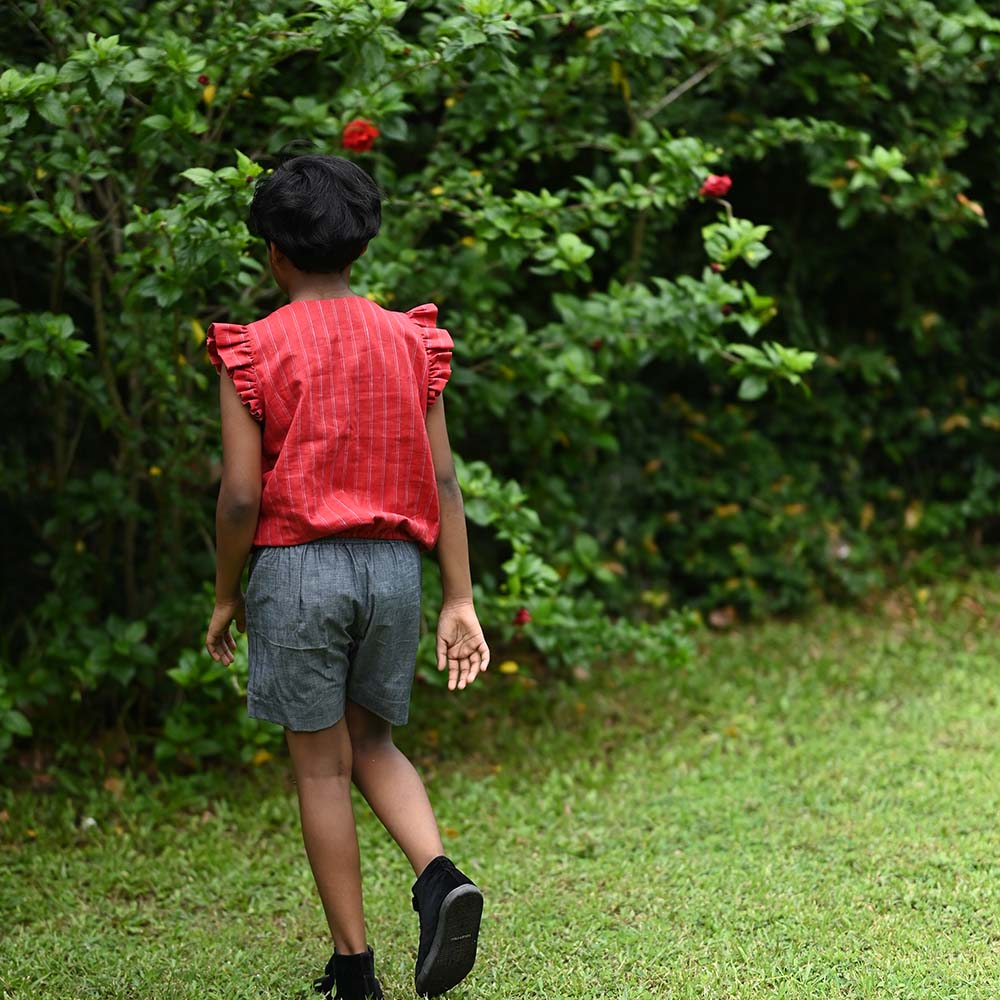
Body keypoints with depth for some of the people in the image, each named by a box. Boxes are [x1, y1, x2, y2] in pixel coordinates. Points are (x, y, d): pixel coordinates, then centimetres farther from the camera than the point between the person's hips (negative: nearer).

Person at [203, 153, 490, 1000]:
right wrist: (460, 600, 5)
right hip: (393, 567, 4)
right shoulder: (410, 342, 4)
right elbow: (443, 480, 2)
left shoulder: (253, 351, -7)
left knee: (322, 766, 7)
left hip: (297, 567, -4)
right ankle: (440, 875, -6)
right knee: (372, 743, 20)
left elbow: (241, 494, -10)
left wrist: (225, 595, 4)